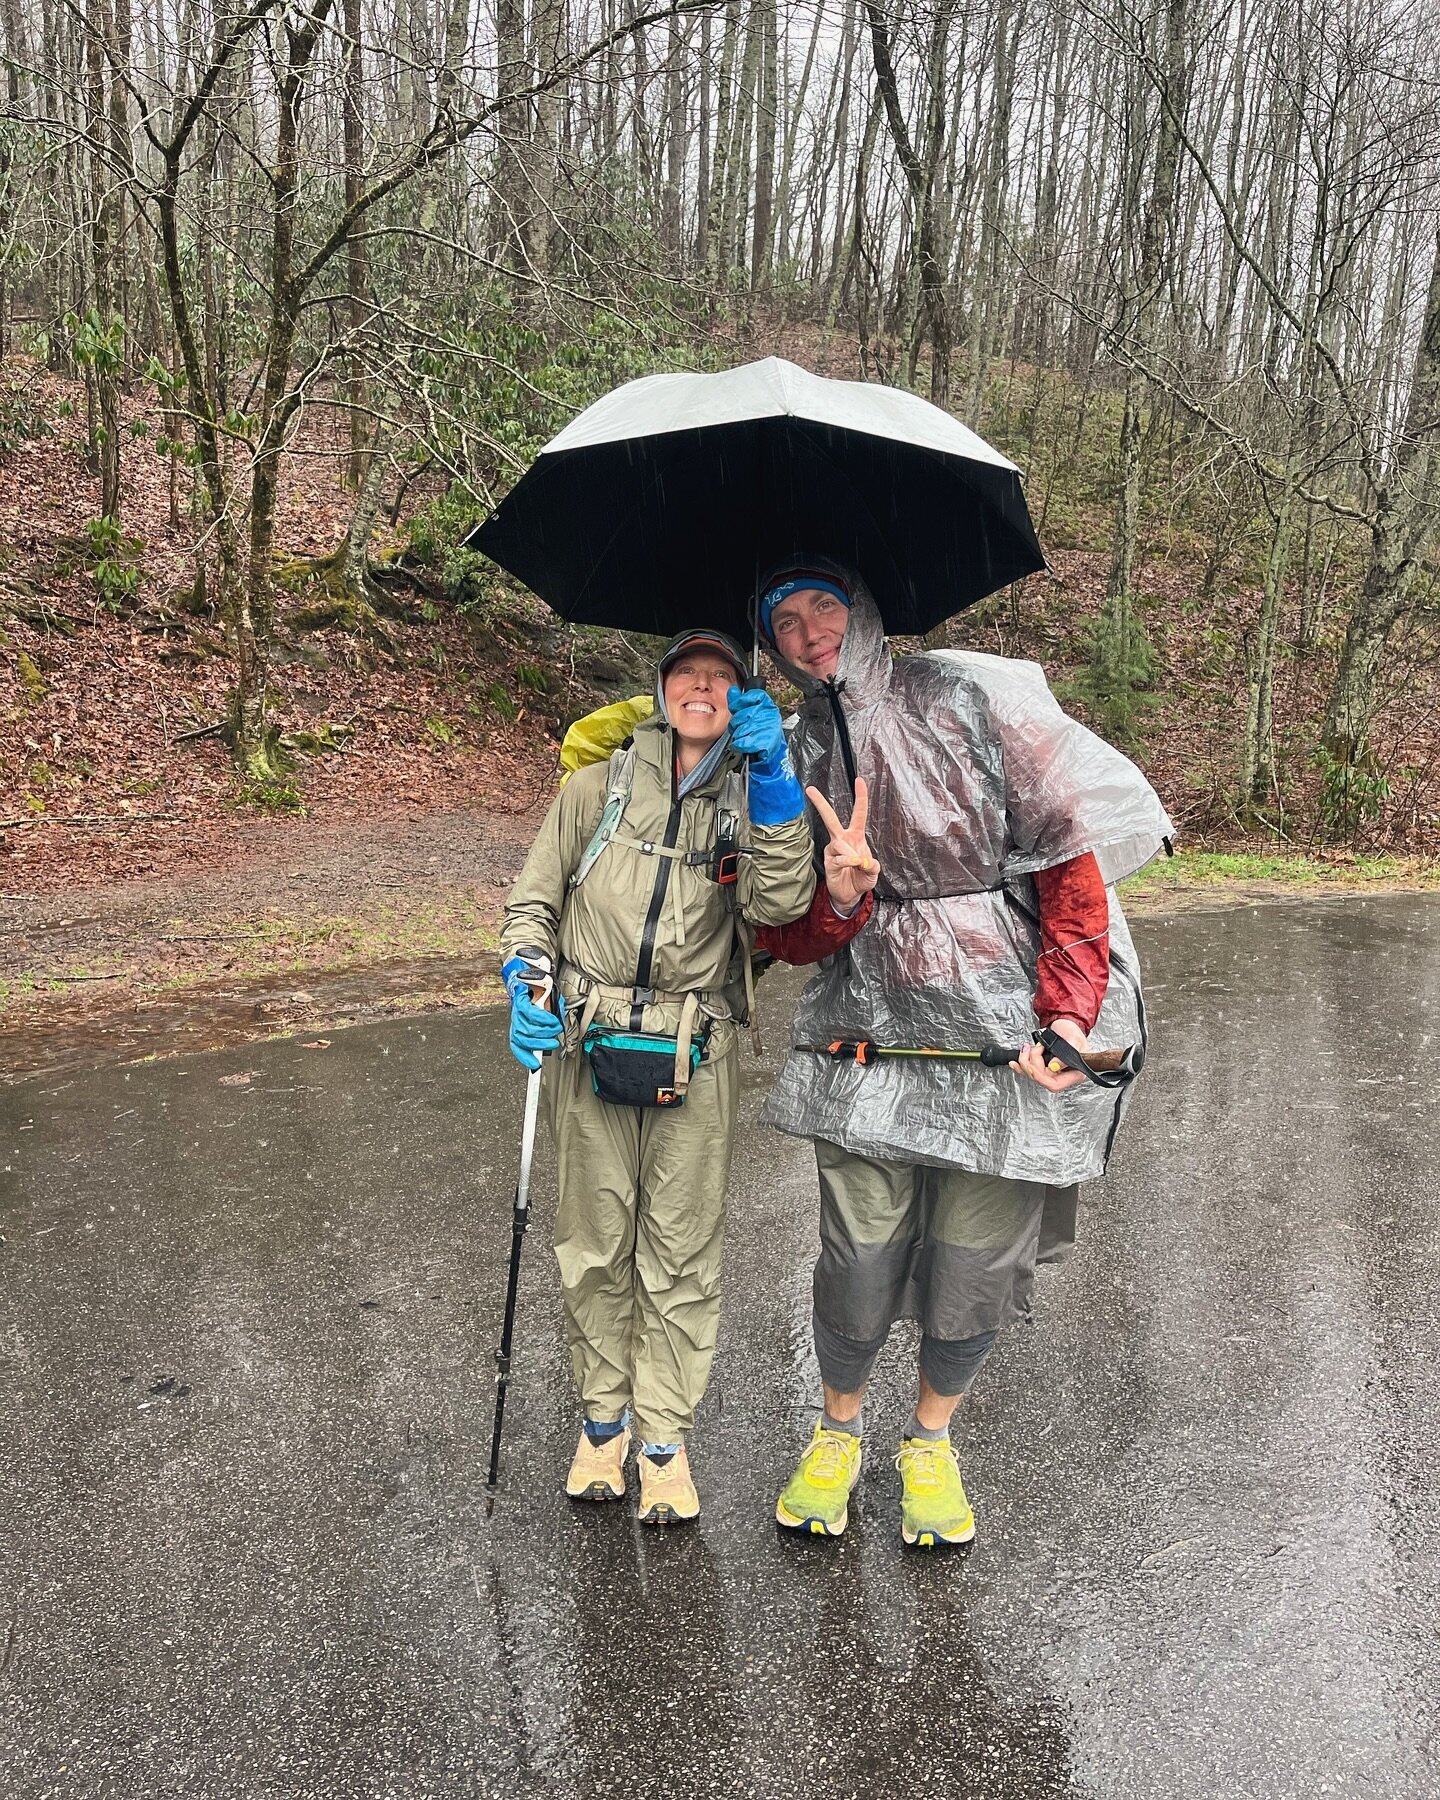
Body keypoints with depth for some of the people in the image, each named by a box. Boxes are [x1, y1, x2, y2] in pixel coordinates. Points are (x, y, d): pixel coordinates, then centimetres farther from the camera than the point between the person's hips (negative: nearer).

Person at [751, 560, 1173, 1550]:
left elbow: (1072, 844, -7)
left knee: (974, 1266, 5)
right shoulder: (797, 754, 7)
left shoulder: (968, 697, -5)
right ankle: (839, 1428, 33)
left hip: (1009, 1031, -2)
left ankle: (932, 1440, 34)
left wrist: (1068, 1008, -14)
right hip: (870, 1033, 2)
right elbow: (787, 937, 6)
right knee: (859, 1259, 2)